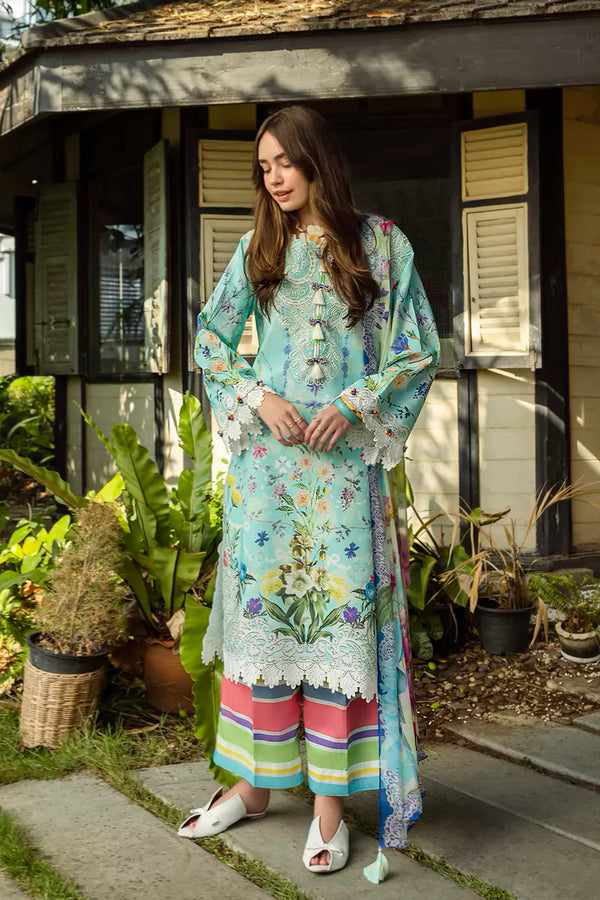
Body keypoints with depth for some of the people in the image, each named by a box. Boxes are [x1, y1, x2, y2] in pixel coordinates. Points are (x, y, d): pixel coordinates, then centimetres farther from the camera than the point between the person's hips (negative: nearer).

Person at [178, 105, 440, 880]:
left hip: (346, 459, -2)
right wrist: (258, 397, -5)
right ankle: (255, 784, 20)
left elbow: (419, 350, 3)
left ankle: (332, 799, 9)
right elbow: (211, 337, 12)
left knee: (340, 610, -1)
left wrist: (354, 405, -11)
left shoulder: (381, 244, 4)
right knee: (260, 605, 5)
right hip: (267, 459, 3)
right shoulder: (258, 248, 11)